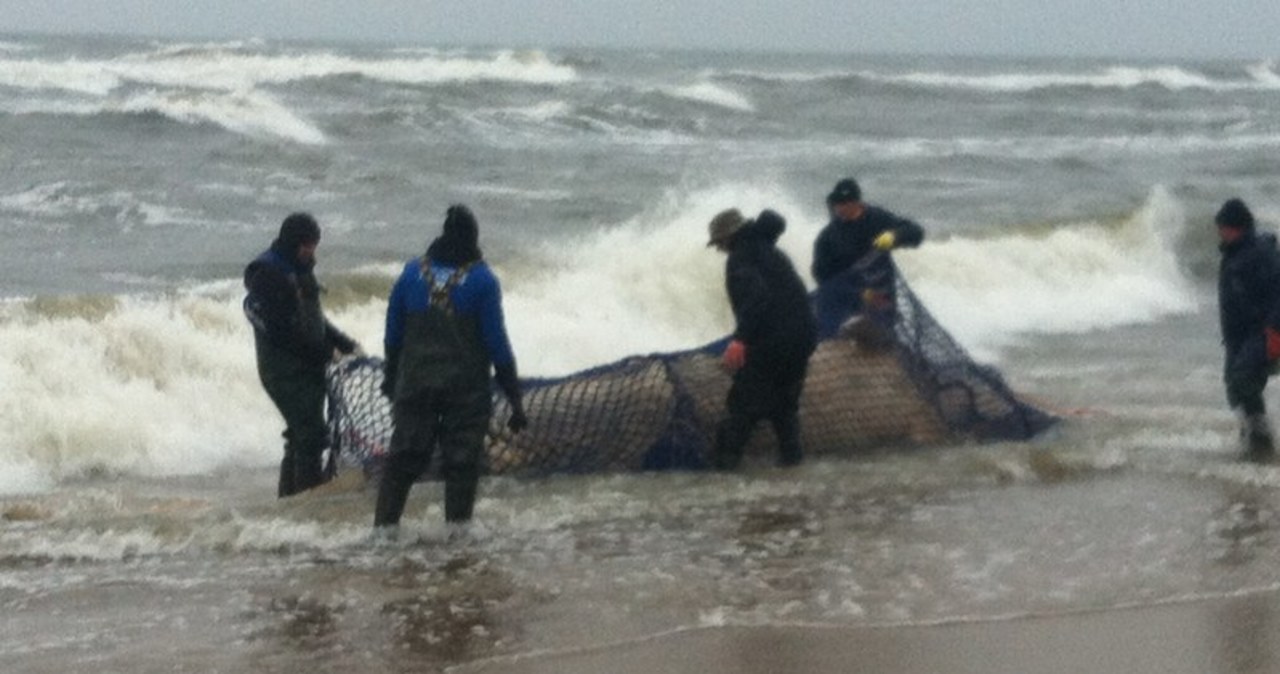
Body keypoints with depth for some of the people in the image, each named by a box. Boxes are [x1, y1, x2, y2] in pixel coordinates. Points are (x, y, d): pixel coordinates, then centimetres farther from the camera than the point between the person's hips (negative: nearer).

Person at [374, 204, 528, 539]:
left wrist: (390, 378, 23)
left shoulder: (412, 273, 3)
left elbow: (393, 334, 9)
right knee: (461, 461, 3)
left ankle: (385, 525, 1)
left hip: (415, 384, 3)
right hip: (467, 387, -3)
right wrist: (515, 400, -2)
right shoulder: (481, 280, -6)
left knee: (404, 456, 8)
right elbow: (497, 344, -6)